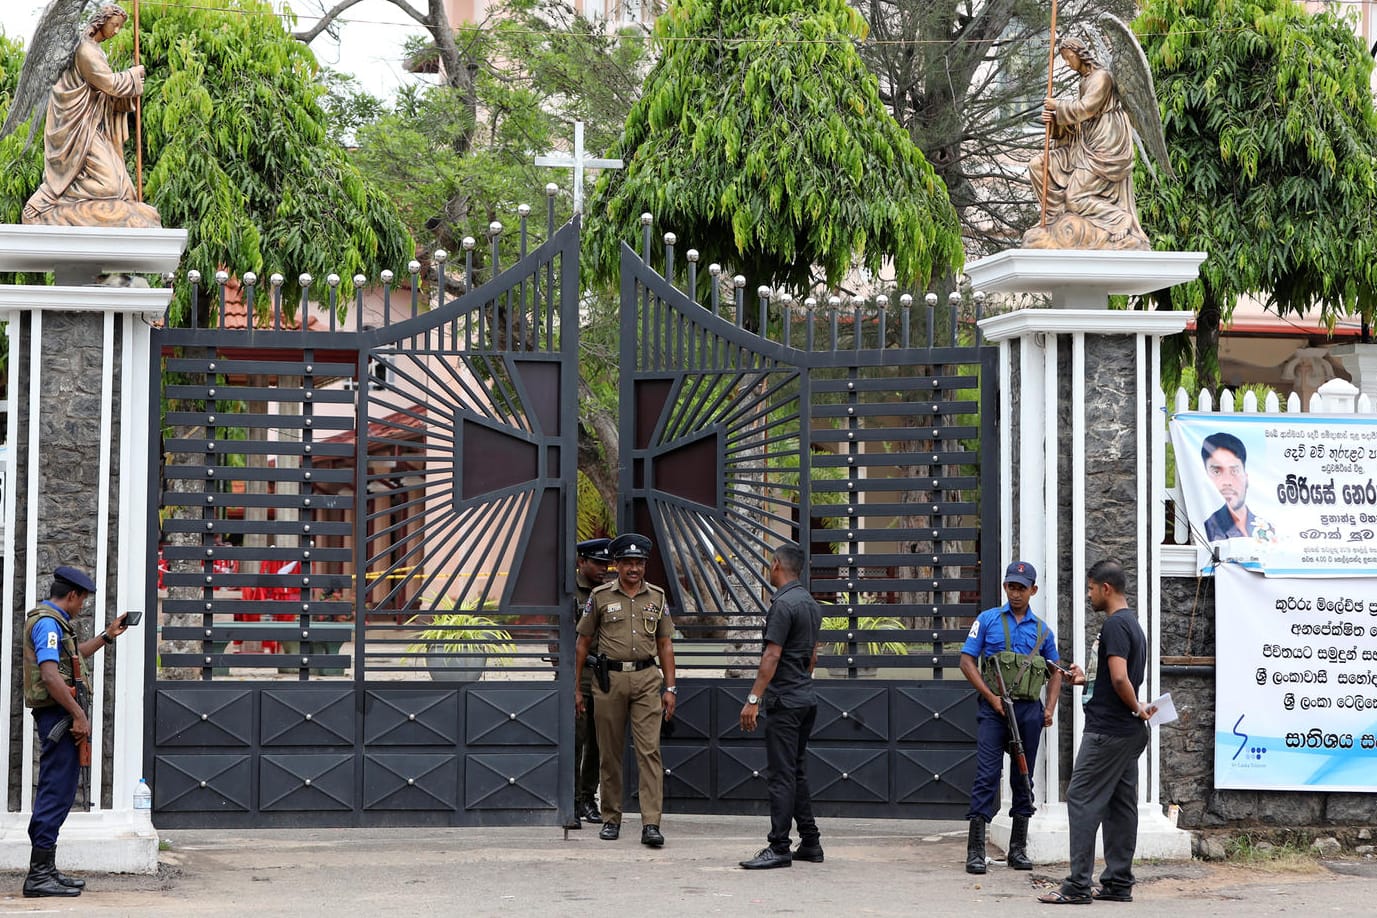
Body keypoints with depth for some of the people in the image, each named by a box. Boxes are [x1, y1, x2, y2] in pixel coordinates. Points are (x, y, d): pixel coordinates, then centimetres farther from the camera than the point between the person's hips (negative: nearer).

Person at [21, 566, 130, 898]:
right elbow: (50, 674, -25)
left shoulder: (53, 621, 19)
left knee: (55, 793, 14)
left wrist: (107, 636, 39)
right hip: (58, 714, -11)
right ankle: (39, 875, -13)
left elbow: (73, 657, 38)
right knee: (57, 792, -11)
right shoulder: (47, 622, -14)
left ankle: (44, 870, 19)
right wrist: (78, 714, -23)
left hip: (61, 717, 11)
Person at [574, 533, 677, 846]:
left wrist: (670, 688, 6)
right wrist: (576, 688, 5)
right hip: (609, 679, 0)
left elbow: (665, 645, 12)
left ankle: (651, 824, -12)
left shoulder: (657, 597, 9)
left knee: (649, 750, -8)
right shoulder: (600, 596, 3)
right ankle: (611, 820, 17)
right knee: (609, 753, 5)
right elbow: (583, 644, 8)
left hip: (647, 679, 1)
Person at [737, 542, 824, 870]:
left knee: (782, 775, -9)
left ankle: (779, 848, -9)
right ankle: (810, 842, 17)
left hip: (784, 701, -9)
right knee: (797, 773, 15)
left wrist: (753, 699, -19)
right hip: (806, 698, 9)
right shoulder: (811, 603, 13)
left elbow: (772, 656, -20)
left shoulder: (784, 604, -16)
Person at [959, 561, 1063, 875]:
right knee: (986, 777, -9)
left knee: (1024, 779, 7)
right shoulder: (987, 620, 3)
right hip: (994, 709, -3)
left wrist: (1050, 708, 6)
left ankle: (1018, 849, 15)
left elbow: (1055, 671, 20)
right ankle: (975, 851, -9)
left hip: (1029, 710, 3)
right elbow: (967, 661, -1)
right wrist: (991, 697, -10)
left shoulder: (1042, 630, 12)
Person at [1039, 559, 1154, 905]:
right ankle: (1118, 883, 12)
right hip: (1127, 732, 10)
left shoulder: (1114, 625, -15)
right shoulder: (1133, 624, 16)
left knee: (1082, 799, -8)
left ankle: (1078, 885, -9)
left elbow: (1120, 678, -24)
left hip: (1107, 730, -10)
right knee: (1120, 804, 10)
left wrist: (1137, 708, -10)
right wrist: (1086, 679, 24)